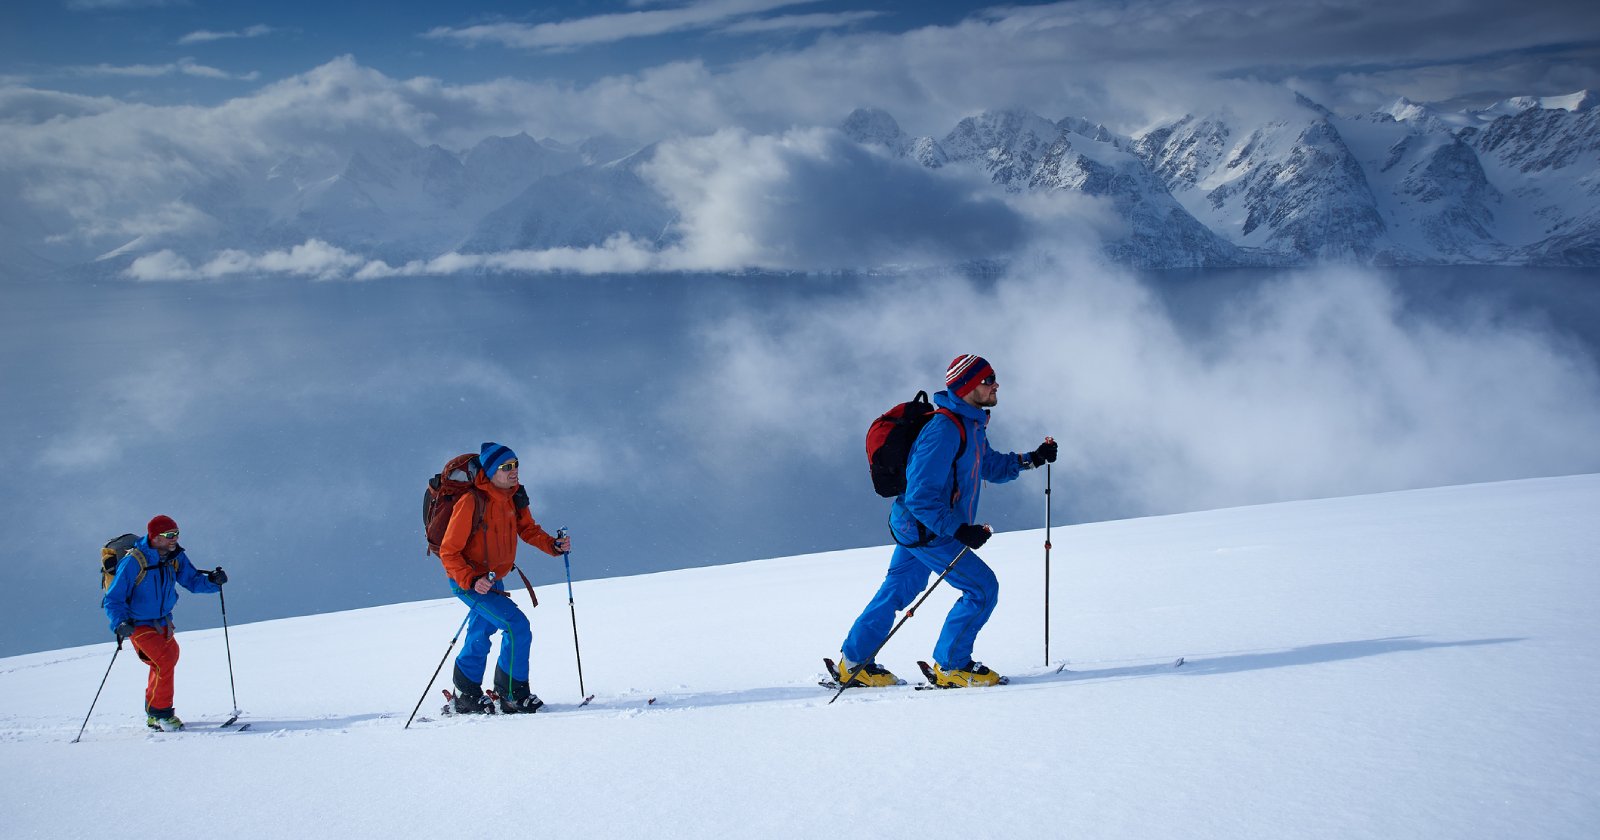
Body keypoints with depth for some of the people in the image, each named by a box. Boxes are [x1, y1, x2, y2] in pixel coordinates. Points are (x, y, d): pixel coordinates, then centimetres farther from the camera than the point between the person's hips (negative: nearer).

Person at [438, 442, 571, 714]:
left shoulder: (514, 496, -4)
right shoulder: (471, 503, -26)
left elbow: (528, 530, 11)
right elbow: (448, 552, -23)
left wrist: (553, 545, -7)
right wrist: (472, 581, -35)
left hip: (493, 579, 8)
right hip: (467, 580, -8)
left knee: (480, 638, 20)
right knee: (517, 626, -17)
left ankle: (467, 696, 36)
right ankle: (513, 695, -6)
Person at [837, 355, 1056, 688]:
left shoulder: (972, 425, 7)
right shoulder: (944, 431, -26)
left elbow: (990, 466, 22)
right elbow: (920, 496, -28)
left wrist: (1031, 459, 8)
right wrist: (958, 530, -29)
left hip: (914, 526, 11)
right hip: (926, 531, -11)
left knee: (898, 590, 19)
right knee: (983, 587, -7)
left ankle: (854, 662, 29)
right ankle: (951, 666, 3)